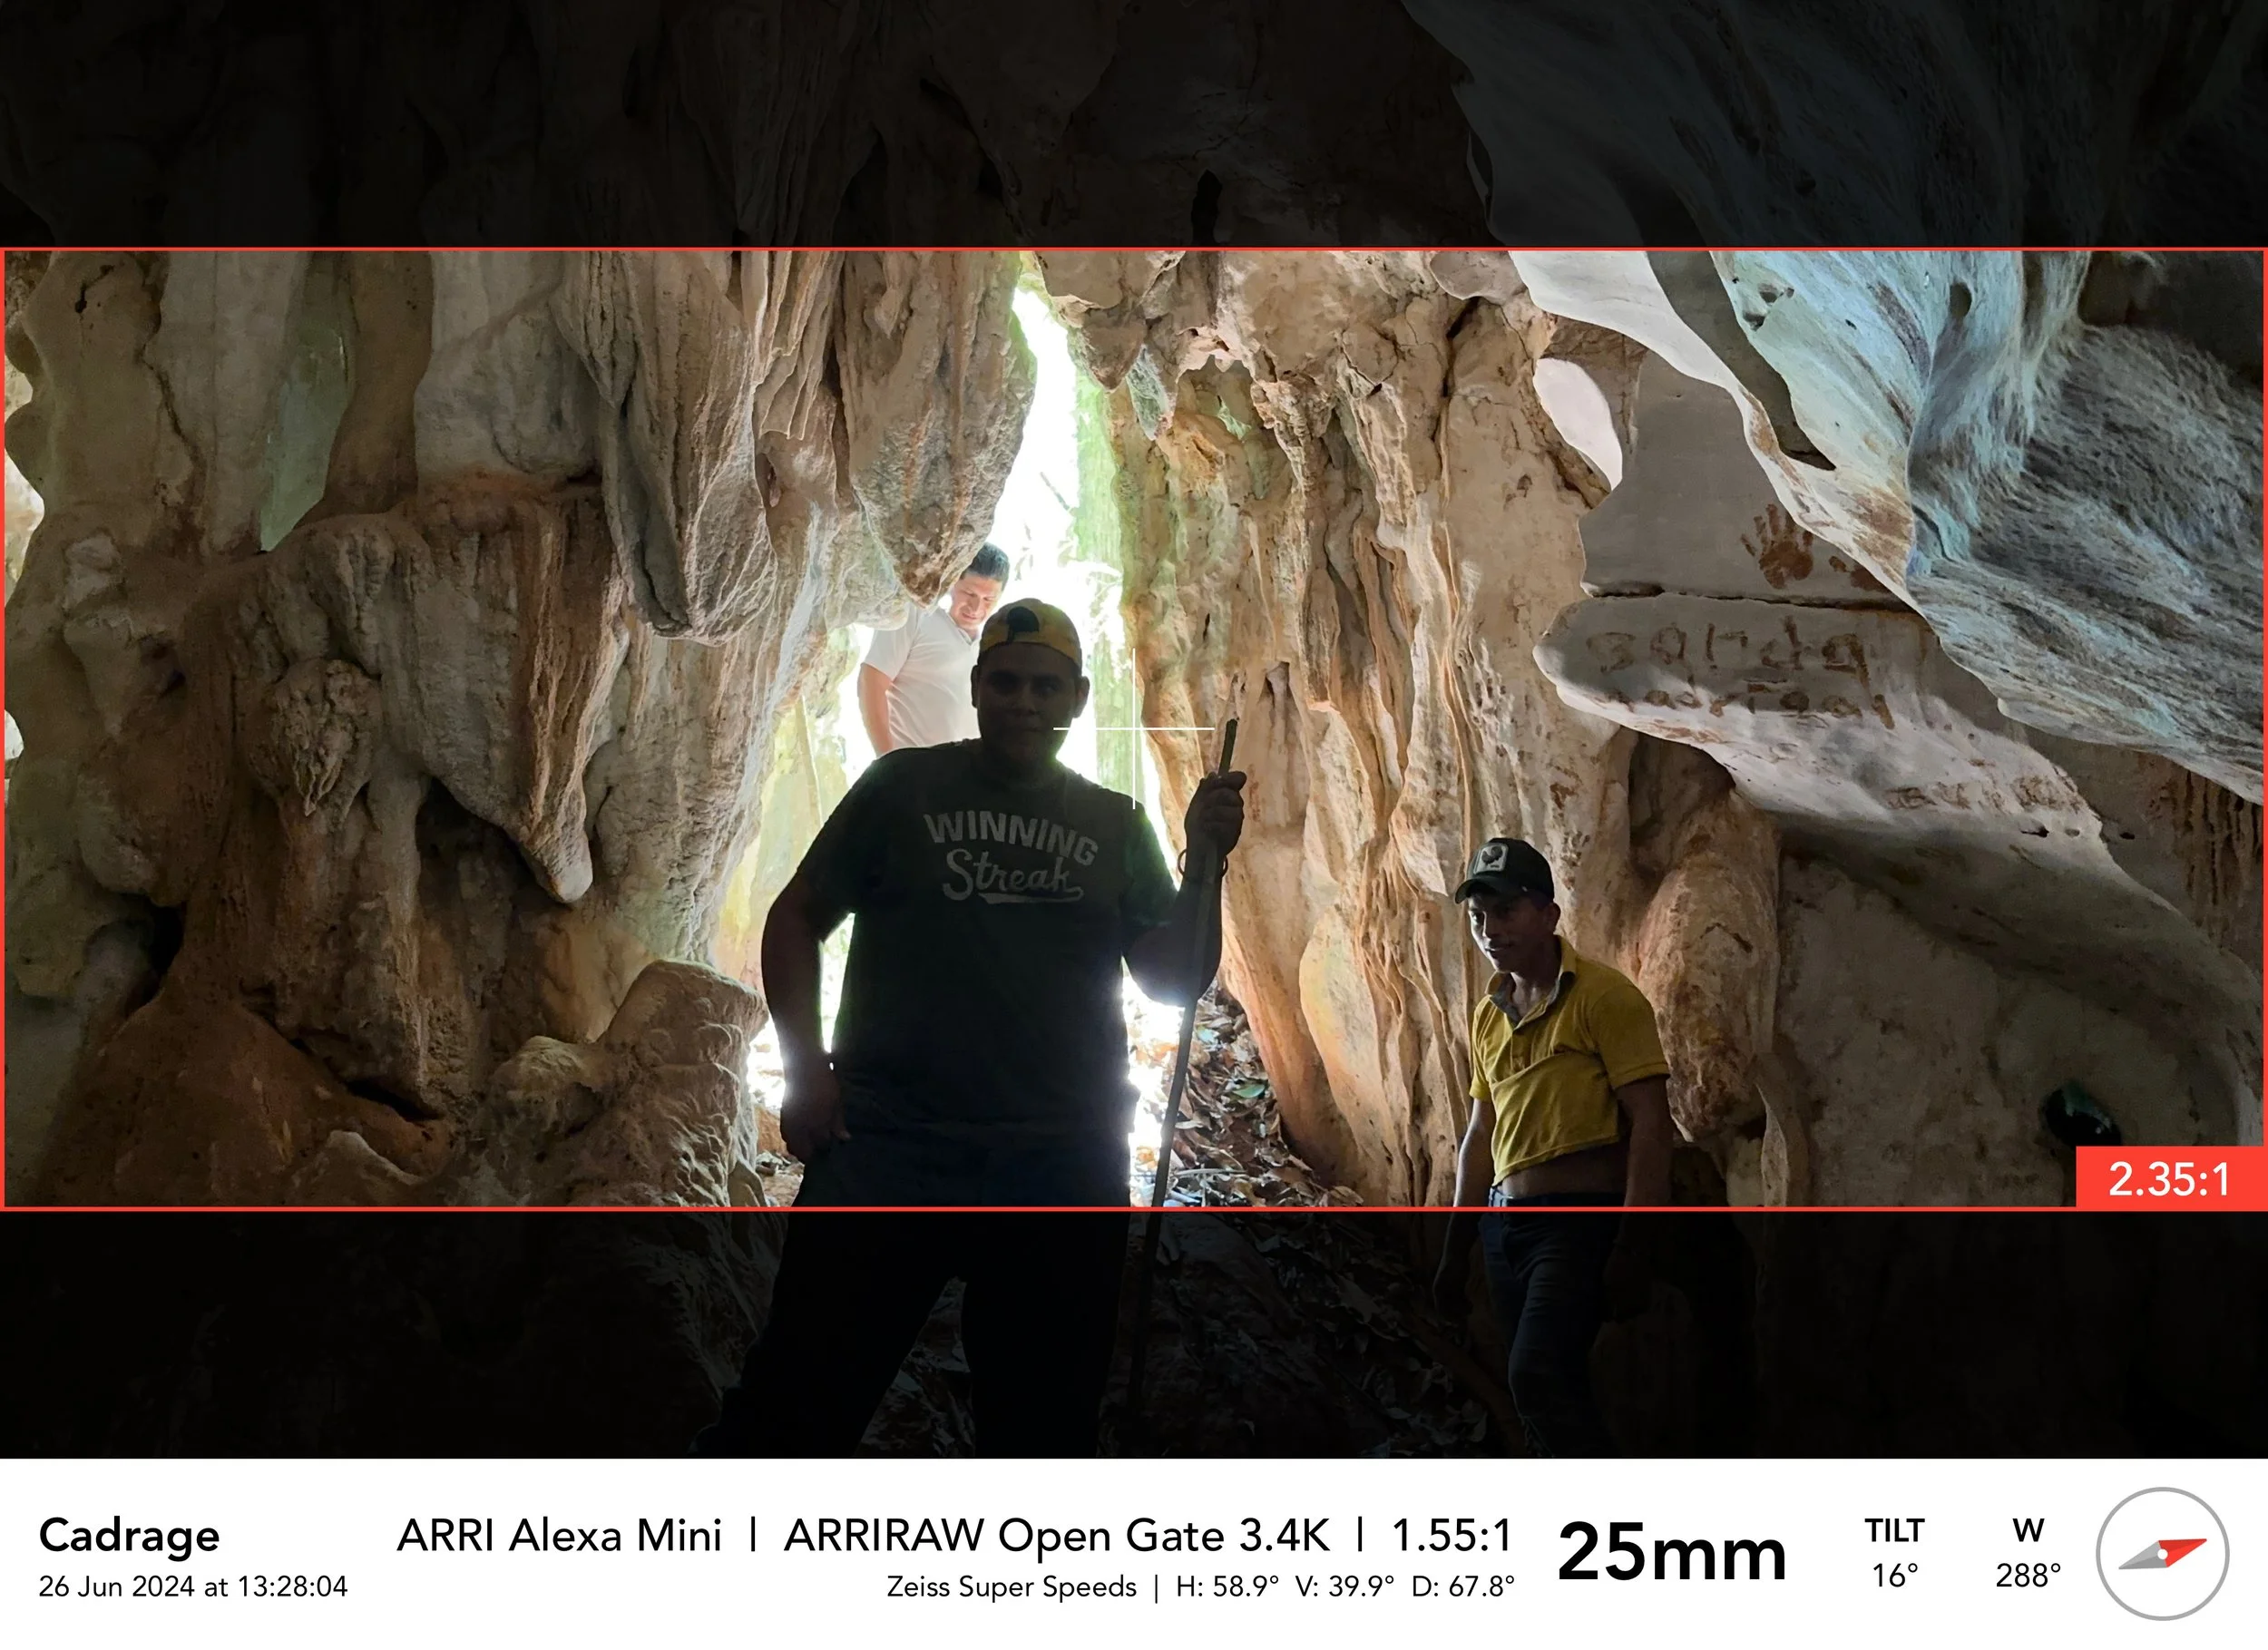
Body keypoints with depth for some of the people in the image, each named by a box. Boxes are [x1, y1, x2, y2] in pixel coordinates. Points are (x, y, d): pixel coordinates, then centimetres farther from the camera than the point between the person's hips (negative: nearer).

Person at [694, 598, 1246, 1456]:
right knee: (789, 1411, -4)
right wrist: (804, 1062, -6)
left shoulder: (1117, 825, 11)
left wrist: (1205, 865, -10)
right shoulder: (904, 786, 6)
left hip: (1063, 1169, 2)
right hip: (887, 1150, -2)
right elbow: (796, 917, 7)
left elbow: (1174, 981, 6)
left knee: (1046, 1427, 13)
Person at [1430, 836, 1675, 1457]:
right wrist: (1457, 1249, 21)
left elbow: (1649, 1122, -13)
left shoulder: (1603, 997, -7)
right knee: (1554, 1394, 7)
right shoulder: (1488, 1014, 15)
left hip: (1579, 1222, -8)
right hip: (1504, 1225, 8)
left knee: (1538, 1376, -23)